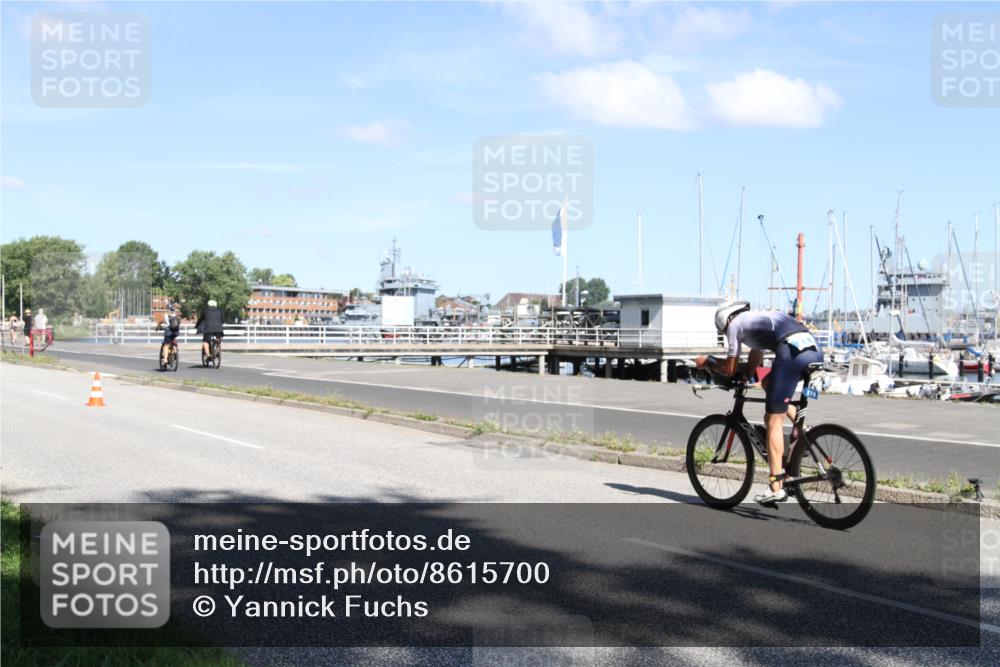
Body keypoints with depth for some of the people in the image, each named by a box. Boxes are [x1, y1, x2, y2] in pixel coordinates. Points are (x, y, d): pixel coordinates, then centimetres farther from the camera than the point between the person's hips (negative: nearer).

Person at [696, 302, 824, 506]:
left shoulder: (735, 324, 15)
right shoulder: (759, 318, 38)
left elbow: (730, 369, 16)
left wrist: (706, 362, 31)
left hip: (792, 352, -8)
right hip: (816, 350, 8)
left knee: (773, 421, -2)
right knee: (769, 383, 31)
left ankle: (777, 488, -5)